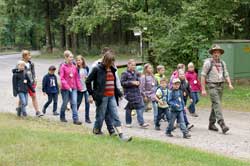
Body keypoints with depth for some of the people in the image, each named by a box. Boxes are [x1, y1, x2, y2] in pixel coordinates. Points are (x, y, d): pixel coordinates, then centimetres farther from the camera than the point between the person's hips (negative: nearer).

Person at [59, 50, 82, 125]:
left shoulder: (74, 67, 6)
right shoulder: (63, 67, -7)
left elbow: (77, 77, 10)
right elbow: (62, 78, -11)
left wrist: (79, 87, 6)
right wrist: (67, 87, -18)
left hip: (74, 88, 3)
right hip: (65, 88, -3)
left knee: (74, 103, -4)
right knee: (65, 103, 9)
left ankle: (75, 119, -6)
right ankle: (62, 117, 30)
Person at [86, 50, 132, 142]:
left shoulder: (112, 70, 12)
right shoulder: (97, 69, -8)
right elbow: (88, 81, -4)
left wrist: (119, 93, 17)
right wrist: (91, 94, -4)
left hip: (112, 97, 6)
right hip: (102, 97, -6)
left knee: (115, 116, 0)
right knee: (101, 116, 3)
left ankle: (121, 135, -4)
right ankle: (96, 130, 27)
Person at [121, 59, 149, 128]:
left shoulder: (136, 73, 11)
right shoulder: (125, 73, -6)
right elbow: (122, 82, -13)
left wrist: (138, 82, 2)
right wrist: (131, 82, -18)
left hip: (137, 92, 6)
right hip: (129, 93, -5)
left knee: (141, 106, -4)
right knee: (129, 108, 2)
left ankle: (141, 123, -1)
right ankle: (128, 123, 12)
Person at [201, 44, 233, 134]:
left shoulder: (222, 63, 11)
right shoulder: (208, 62, -6)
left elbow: (226, 75, 11)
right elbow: (203, 76, -6)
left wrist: (230, 84, -8)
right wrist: (203, 89, -11)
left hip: (220, 86, 6)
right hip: (212, 86, -6)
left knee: (215, 105, 11)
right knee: (217, 104, -16)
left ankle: (211, 124, 21)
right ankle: (222, 124, -24)